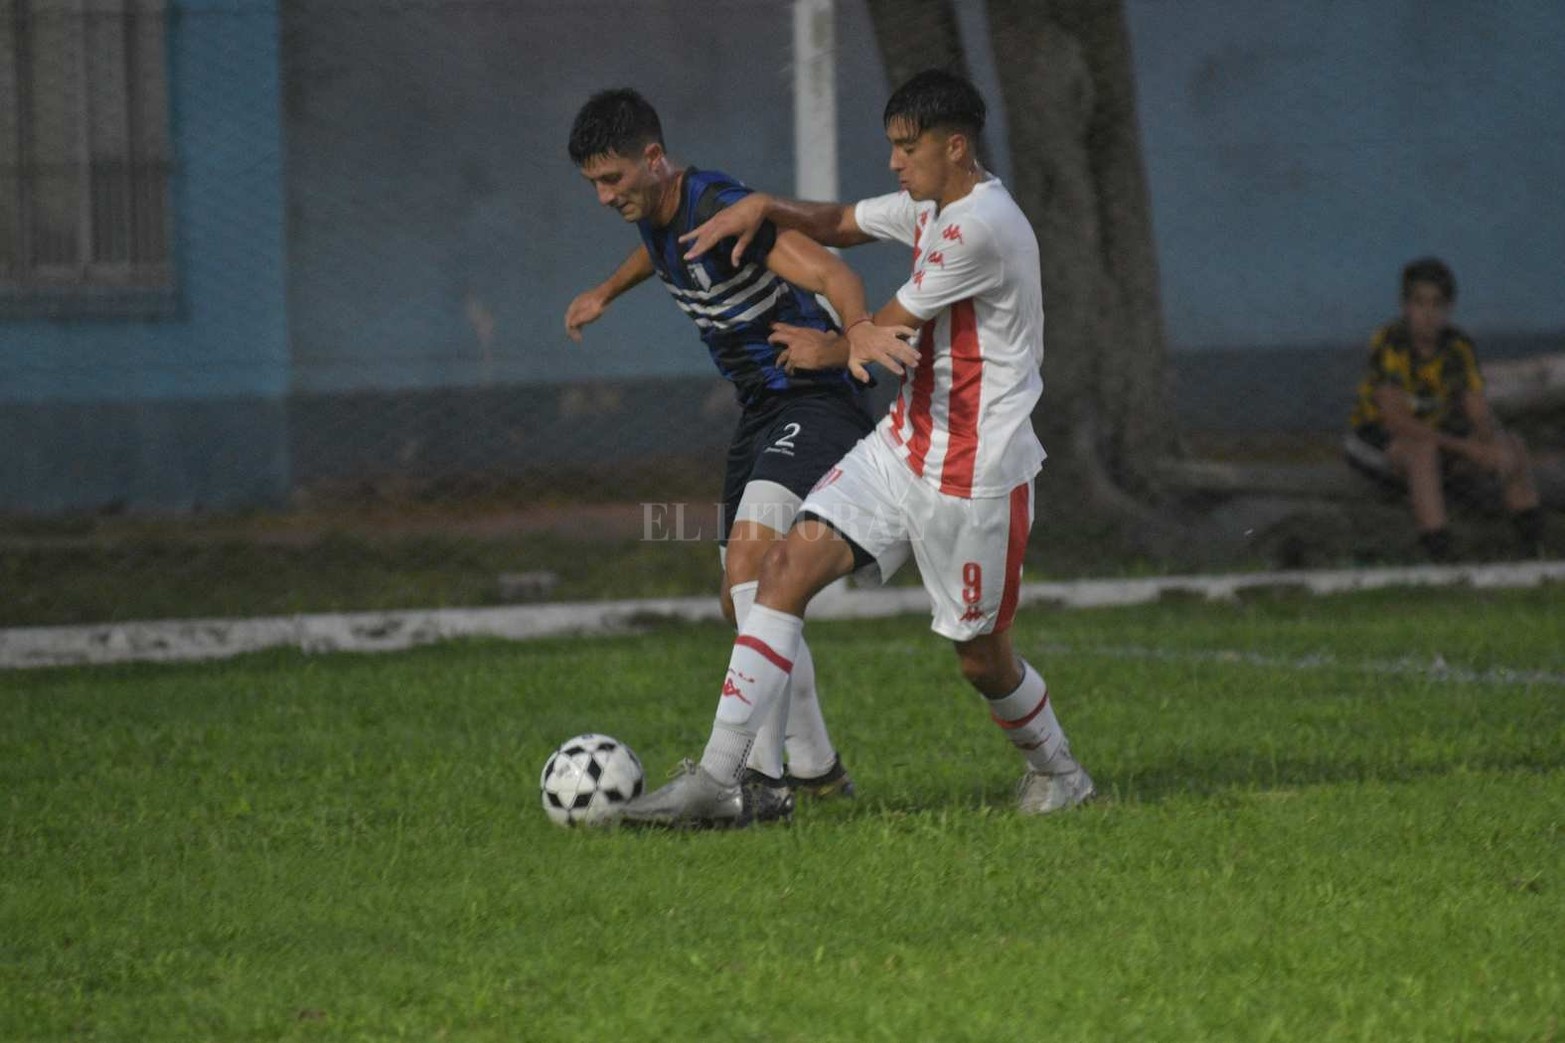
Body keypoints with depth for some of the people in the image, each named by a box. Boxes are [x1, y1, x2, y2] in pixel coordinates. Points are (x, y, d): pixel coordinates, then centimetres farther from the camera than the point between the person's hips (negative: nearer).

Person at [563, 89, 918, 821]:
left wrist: (858, 326, -56)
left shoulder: (722, 209, -23)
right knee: (746, 598, 11)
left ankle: (760, 776, -32)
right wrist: (607, 291, 49)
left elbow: (830, 272, -36)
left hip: (816, 402, -10)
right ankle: (814, 768, 25)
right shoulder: (655, 212, 5)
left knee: (750, 554, -27)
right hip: (761, 410, 10)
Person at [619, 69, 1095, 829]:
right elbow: (840, 225, 25)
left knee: (982, 658, 4)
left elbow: (889, 336, -13)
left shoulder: (980, 226, -21)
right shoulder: (930, 208, 9)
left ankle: (1057, 771, 36)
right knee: (789, 564, -10)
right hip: (903, 446, 8)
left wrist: (829, 351, 6)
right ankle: (716, 780, -15)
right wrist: (764, 209, 5)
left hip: (975, 475, -8)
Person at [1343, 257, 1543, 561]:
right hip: (1378, 445, -6)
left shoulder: (1459, 347, -9)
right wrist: (1465, 448, -35)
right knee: (1423, 449, -38)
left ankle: (1535, 549, -8)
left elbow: (1481, 417, -10)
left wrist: (1500, 448, -34)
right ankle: (1440, 557, -43)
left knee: (1513, 446, -12)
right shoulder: (1387, 344, -25)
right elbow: (1396, 421, -32)